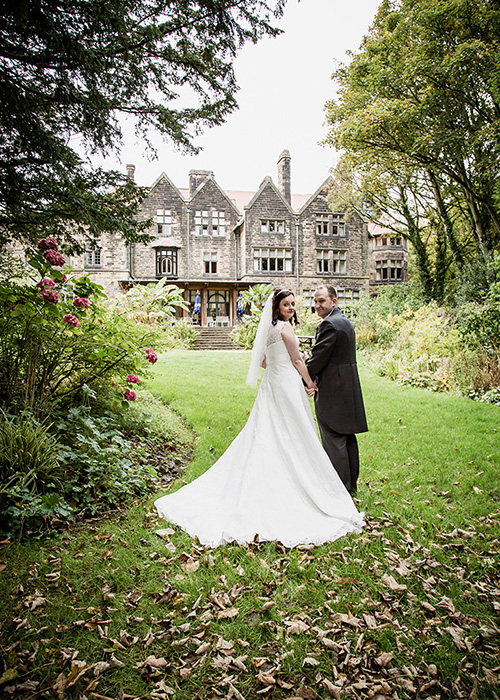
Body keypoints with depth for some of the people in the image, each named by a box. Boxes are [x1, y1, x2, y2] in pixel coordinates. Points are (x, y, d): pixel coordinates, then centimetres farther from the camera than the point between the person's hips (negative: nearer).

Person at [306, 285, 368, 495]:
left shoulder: (329, 324, -16)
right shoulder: (346, 322, 16)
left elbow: (318, 358, -17)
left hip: (332, 392, -10)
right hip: (349, 388, 10)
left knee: (334, 440, -2)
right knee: (347, 438, 16)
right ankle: (351, 483, 27)